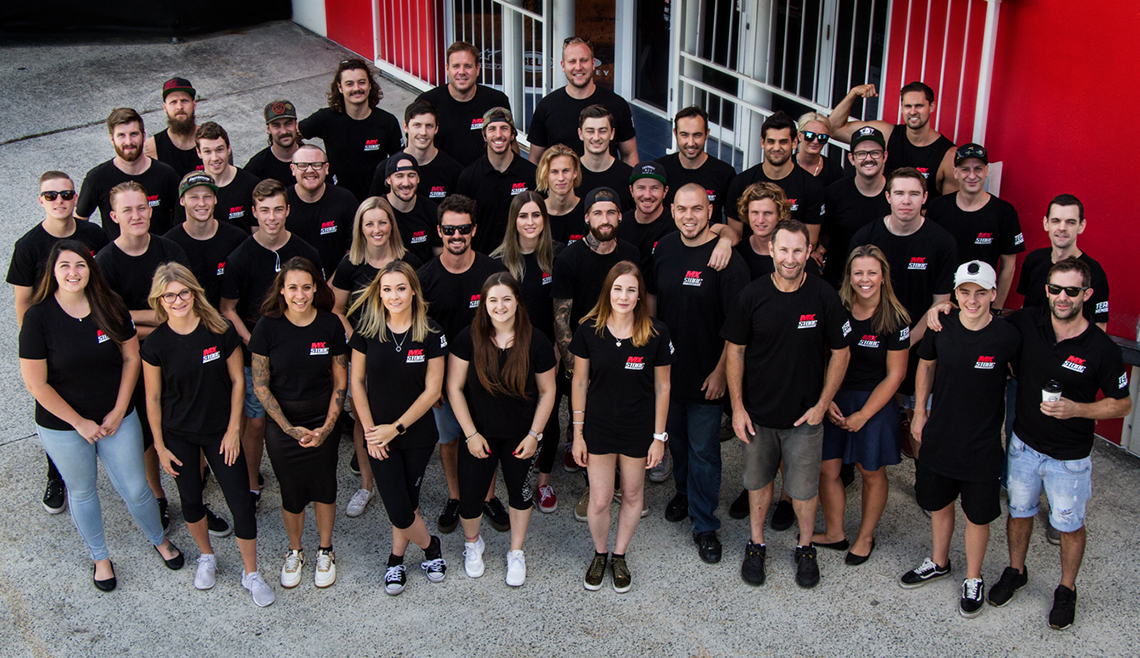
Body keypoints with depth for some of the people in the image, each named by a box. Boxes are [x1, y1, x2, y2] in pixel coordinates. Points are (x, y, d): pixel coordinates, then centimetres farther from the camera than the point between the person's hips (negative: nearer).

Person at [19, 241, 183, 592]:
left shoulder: (110, 306, -9)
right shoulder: (38, 317, -18)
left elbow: (131, 358, -1)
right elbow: (36, 383, -15)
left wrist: (118, 411, -7)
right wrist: (80, 423, -12)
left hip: (117, 417, 2)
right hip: (62, 425, -2)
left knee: (135, 489, 10)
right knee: (82, 492, 18)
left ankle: (160, 540, 39)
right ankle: (100, 557, 40)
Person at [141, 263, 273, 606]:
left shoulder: (220, 331, -13)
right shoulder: (156, 344, -12)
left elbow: (237, 381, -4)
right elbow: (153, 398, -3)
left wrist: (234, 430, -6)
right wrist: (160, 446, -1)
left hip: (220, 431, -1)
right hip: (178, 435, 1)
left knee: (241, 502, -2)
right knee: (191, 499, 16)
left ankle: (251, 573, 16)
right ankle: (206, 557, 43)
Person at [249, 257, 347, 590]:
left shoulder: (330, 324, -8)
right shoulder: (268, 326, -11)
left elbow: (340, 382, -2)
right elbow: (260, 385, -7)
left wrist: (327, 427, -10)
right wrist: (289, 428, -12)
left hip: (324, 420, 1)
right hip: (282, 421, -1)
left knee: (324, 485, 9)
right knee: (292, 490, 9)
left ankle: (325, 550, 33)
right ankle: (294, 552, 34)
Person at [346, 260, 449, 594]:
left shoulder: (431, 334, -11)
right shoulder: (367, 331, -7)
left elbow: (432, 390, -8)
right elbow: (357, 381, 0)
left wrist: (396, 428, -11)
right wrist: (369, 430, -6)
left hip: (418, 434, 0)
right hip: (379, 434, 0)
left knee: (408, 501, 10)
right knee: (399, 509, -3)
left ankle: (396, 558, 35)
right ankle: (430, 546, 26)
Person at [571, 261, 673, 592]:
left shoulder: (656, 333, -12)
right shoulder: (589, 330, -10)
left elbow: (662, 388, -3)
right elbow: (580, 383, -1)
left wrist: (659, 437, -2)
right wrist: (577, 433, 0)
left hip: (639, 428, 0)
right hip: (598, 427, 0)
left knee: (632, 495, 15)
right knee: (599, 500, 4)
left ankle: (619, 556, 37)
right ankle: (599, 554, 32)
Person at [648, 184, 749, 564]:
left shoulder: (726, 258, -17)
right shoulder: (664, 249, 1)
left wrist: (721, 371, -15)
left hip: (706, 374, -5)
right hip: (667, 367, 5)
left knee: (703, 450, 3)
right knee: (676, 438, 21)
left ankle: (704, 524, 16)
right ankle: (684, 493, 46)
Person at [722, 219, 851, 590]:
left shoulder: (824, 297, -11)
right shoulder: (752, 296, -9)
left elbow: (840, 353, -1)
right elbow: (735, 351, -1)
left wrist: (821, 405, -4)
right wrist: (737, 407, -3)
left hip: (804, 415, -1)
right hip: (757, 413, 1)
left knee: (804, 489, 9)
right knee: (758, 481, 16)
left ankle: (805, 547, 32)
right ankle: (756, 544, 35)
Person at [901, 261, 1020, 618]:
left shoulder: (1008, 337, -18)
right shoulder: (941, 327, -9)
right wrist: (920, 410, 10)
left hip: (983, 444, -3)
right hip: (939, 436, 3)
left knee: (977, 515, 11)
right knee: (938, 504, 21)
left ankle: (973, 579, 33)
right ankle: (938, 562, 45)